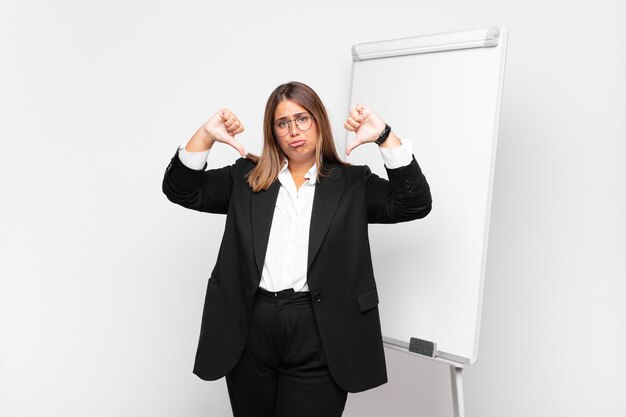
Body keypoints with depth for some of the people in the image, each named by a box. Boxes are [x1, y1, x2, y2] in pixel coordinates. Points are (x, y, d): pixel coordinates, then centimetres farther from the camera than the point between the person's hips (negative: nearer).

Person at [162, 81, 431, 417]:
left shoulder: (352, 183, 5)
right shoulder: (246, 178, 10)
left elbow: (414, 204, -6)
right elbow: (180, 191, 7)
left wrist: (384, 137, -14)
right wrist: (206, 135, -7)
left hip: (318, 335, -2)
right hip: (249, 329, 3)